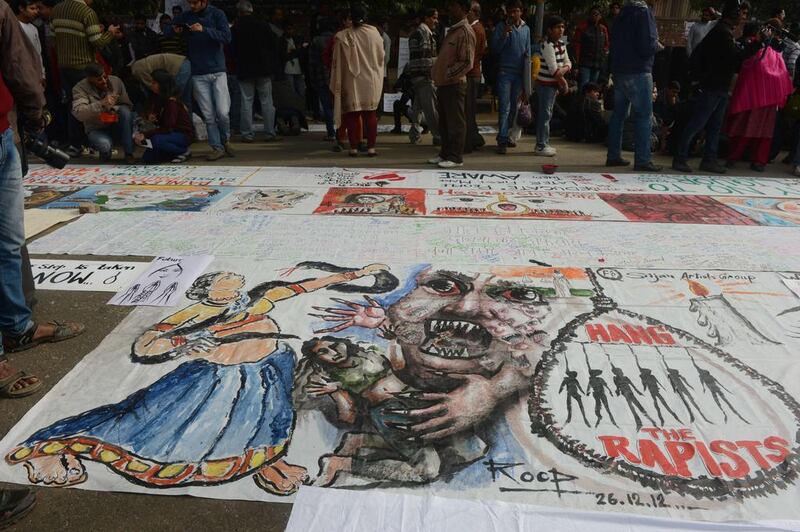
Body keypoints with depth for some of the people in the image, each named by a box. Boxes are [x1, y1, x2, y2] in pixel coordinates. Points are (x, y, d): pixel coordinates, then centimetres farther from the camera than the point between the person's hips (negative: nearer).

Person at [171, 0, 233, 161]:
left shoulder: (217, 14, 2)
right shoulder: (186, 17, 10)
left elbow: (227, 37, -11)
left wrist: (204, 30, -21)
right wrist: (175, 30, -1)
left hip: (217, 71, -2)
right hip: (198, 74, 2)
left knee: (223, 112, -8)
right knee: (208, 116, -1)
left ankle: (226, 140, 17)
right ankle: (217, 148, 7)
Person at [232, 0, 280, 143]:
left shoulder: (235, 29, -2)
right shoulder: (262, 26, -1)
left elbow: (232, 51, 5)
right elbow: (274, 46, 3)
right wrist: (272, 65, 10)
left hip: (244, 70, 0)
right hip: (264, 68, 0)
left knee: (246, 102, 4)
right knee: (267, 101, 4)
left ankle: (247, 134, 2)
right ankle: (270, 133, 3)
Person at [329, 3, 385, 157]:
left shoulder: (343, 36, -6)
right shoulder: (374, 33, -3)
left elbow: (338, 62, -3)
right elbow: (381, 57, 6)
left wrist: (337, 84, 3)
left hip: (351, 82, -1)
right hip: (371, 81, 1)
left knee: (352, 114, 5)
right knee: (370, 113, 7)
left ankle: (354, 147, 3)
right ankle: (371, 147, 4)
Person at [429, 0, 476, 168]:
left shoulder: (465, 31, -11)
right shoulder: (452, 30, 17)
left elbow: (467, 63, -17)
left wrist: (448, 74, -17)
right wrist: (438, 74, 11)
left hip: (454, 84, -9)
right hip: (443, 83, 9)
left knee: (456, 123, -3)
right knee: (444, 122, 13)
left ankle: (456, 157, 2)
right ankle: (445, 153, 22)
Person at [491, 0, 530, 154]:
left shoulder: (526, 29, 11)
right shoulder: (501, 26, 0)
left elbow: (527, 53, 14)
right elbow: (495, 49, -6)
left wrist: (526, 77, 8)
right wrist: (505, 34, -20)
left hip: (519, 73, 4)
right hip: (505, 72, -4)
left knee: (513, 107, 7)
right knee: (504, 108, -10)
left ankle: (506, 135, 18)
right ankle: (502, 141, -12)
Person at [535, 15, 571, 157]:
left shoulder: (561, 44, 10)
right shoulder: (547, 45, -17)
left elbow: (568, 63, 10)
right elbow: (553, 69, -20)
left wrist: (563, 69, -13)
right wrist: (564, 83, -8)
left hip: (554, 83, 9)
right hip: (545, 83, -9)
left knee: (547, 114, 13)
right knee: (544, 114, -7)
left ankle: (544, 143, 21)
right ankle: (541, 146, -2)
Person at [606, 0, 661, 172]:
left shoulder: (621, 14, 13)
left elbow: (614, 43, 17)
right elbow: (647, 46, -17)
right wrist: (658, 46, 2)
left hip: (619, 71, 7)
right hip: (638, 73, -7)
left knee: (618, 114, 11)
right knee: (644, 116, -4)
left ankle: (613, 156, 13)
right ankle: (643, 160, -6)